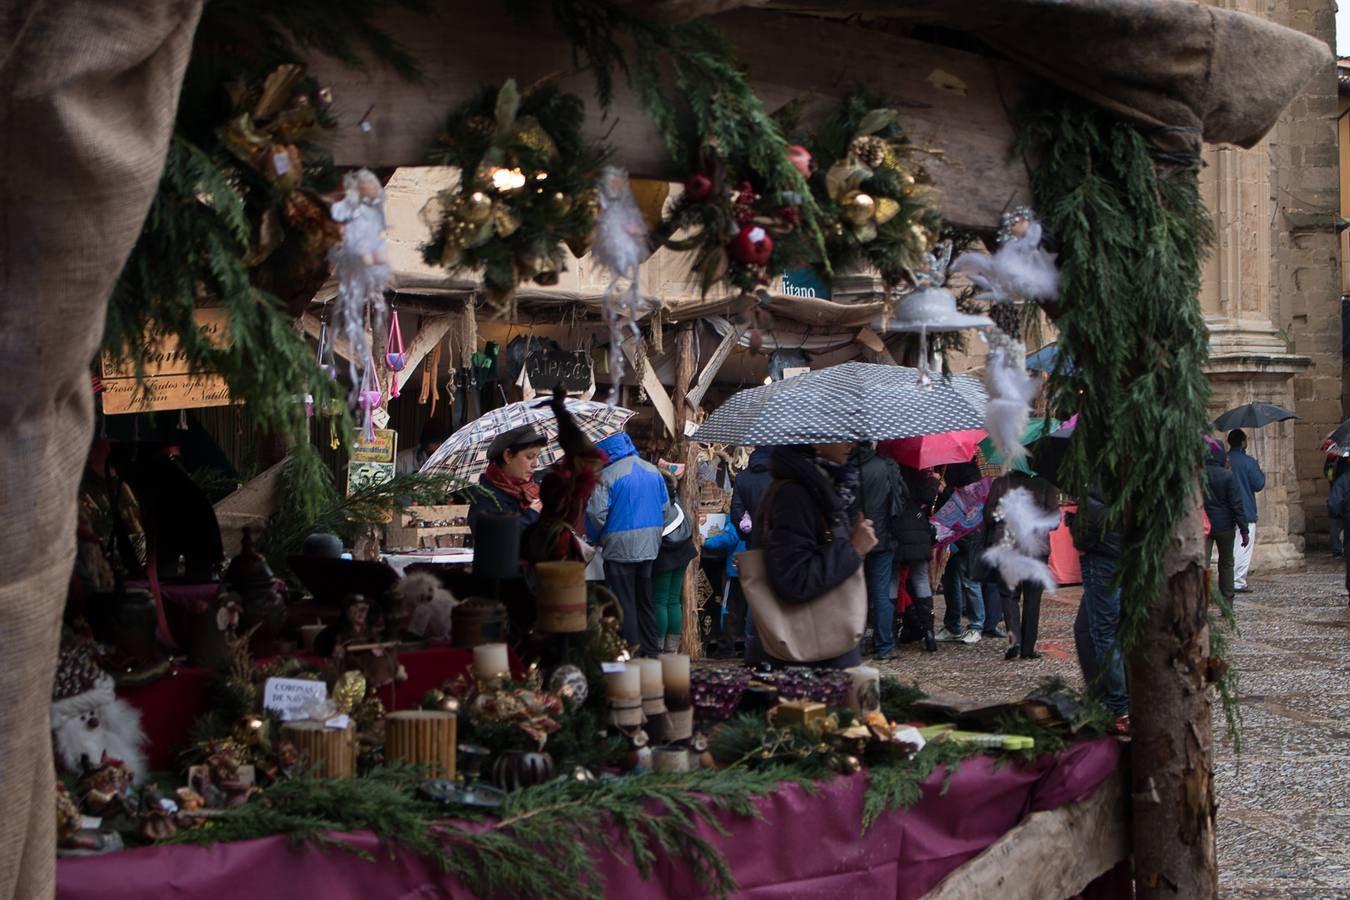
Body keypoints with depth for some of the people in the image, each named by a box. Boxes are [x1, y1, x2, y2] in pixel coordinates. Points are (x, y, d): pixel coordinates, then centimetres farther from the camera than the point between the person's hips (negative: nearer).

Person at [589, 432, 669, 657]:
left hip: (620, 548, -6)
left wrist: (598, 538, 1)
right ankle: (651, 651, 19)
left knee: (624, 603, 1)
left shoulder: (607, 475, -14)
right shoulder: (653, 471, 6)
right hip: (649, 546, 6)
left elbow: (597, 514, -17)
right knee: (645, 601, 16)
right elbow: (665, 507, 11)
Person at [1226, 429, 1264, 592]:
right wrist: (1262, 473, 11)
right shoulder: (1249, 462, -11)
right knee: (1244, 548, -2)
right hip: (1246, 512, -5)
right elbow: (1259, 485, -9)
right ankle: (1238, 582, -6)